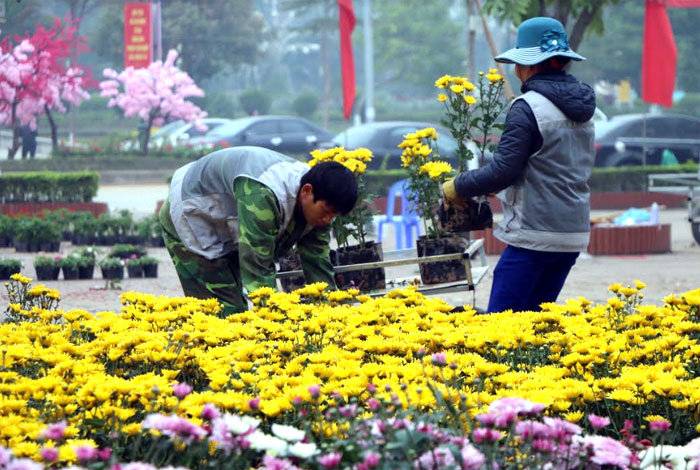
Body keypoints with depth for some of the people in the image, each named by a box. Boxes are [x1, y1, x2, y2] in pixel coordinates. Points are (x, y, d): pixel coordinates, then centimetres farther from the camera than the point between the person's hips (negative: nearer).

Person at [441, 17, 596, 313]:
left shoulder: (527, 108, -13)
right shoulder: (581, 107, 13)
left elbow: (504, 170, -16)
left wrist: (457, 188, -1)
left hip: (535, 234, -8)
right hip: (573, 235, 8)